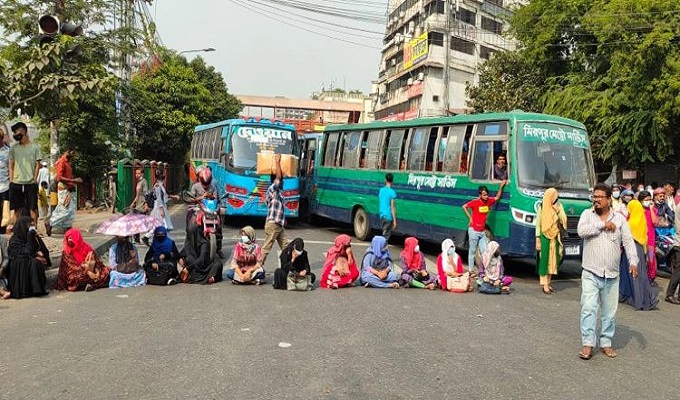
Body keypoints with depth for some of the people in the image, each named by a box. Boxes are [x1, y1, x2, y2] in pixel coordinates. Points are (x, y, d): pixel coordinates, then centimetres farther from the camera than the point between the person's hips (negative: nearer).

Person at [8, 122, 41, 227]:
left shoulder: (34, 147, 2)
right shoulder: (13, 148, 9)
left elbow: (37, 165, 2)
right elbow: (11, 166, 11)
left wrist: (34, 180, -5)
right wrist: (11, 180, 2)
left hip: (30, 183, -2)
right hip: (16, 183, 3)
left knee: (33, 208, 1)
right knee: (17, 208, 8)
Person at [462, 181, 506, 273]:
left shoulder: (488, 201, 2)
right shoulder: (475, 202, -13)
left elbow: (497, 197, 16)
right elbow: (464, 207, -7)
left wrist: (501, 186, 5)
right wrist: (470, 218, -8)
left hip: (482, 231, 5)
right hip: (474, 230, -5)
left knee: (484, 251, 4)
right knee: (472, 251, 4)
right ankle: (471, 270, 10)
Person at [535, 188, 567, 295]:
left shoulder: (558, 207, 6)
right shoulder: (542, 208, -5)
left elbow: (563, 221, 3)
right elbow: (538, 224, -4)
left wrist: (558, 211, -12)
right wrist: (537, 240, -8)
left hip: (555, 237, 5)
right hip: (545, 237, -5)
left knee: (552, 260, 8)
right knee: (544, 259, -4)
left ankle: (548, 283, 17)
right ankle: (545, 285, -3)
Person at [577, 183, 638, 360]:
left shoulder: (619, 218, 8)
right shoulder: (587, 214, 4)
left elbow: (628, 241, 2)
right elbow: (581, 231, -15)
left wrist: (633, 262, -10)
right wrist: (603, 224, -12)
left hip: (612, 275, 2)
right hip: (591, 273, -2)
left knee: (610, 311, 9)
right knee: (589, 308, -9)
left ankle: (606, 343, 21)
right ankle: (588, 343, -4)